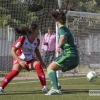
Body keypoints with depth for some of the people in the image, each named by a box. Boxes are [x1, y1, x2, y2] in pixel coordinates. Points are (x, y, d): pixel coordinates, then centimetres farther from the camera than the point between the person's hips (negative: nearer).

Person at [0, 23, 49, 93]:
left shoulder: (37, 40, -5)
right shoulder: (22, 39, -22)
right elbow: (12, 51, -25)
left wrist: (41, 61, 11)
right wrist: (20, 61, -37)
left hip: (30, 60, 4)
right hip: (20, 59, -3)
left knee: (38, 65, -27)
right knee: (15, 71, -30)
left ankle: (44, 87, -23)